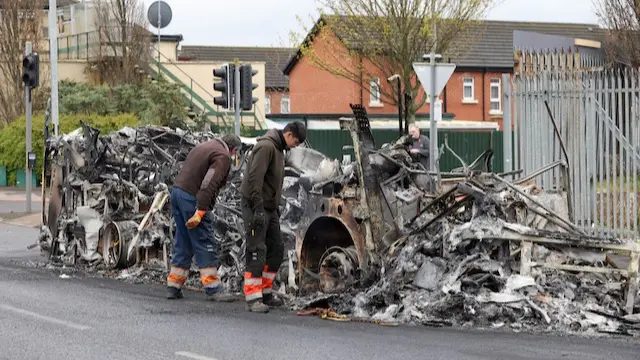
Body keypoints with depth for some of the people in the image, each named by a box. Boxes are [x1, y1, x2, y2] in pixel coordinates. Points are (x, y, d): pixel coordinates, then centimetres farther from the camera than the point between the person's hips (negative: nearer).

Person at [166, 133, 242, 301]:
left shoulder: (203, 146, 21)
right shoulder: (223, 156, -8)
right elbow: (209, 184, -20)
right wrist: (200, 211, -24)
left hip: (177, 191, 9)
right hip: (192, 197, -9)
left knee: (182, 243, 15)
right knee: (205, 244, -5)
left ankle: (173, 287, 15)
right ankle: (213, 289, -4)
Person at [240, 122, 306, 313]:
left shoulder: (278, 149, 16)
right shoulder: (266, 146, -16)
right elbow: (255, 178, -24)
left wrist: (276, 207, 21)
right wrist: (258, 209, -27)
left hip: (269, 208, 10)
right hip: (255, 206, -10)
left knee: (276, 249, 11)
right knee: (257, 251, -12)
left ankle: (265, 292, 19)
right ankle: (253, 298, -13)